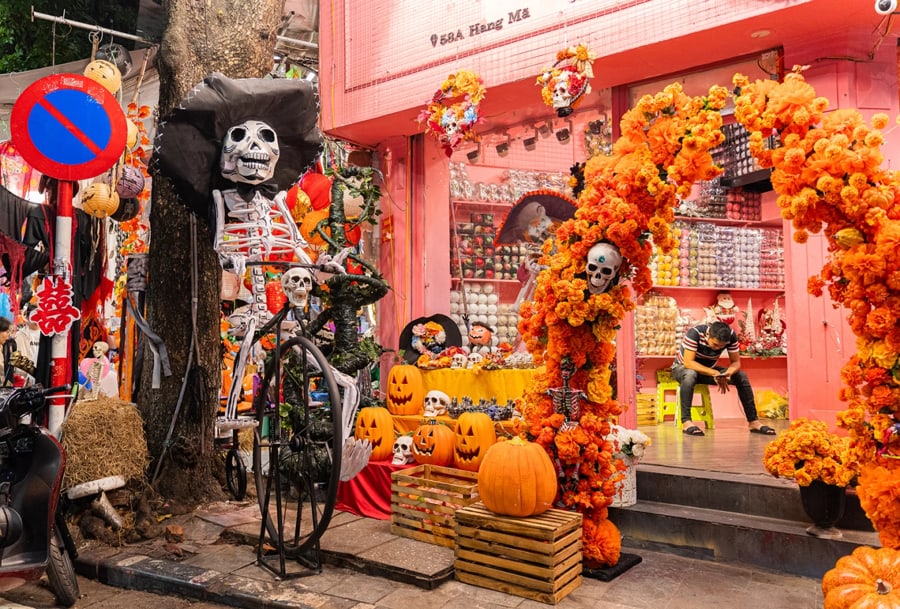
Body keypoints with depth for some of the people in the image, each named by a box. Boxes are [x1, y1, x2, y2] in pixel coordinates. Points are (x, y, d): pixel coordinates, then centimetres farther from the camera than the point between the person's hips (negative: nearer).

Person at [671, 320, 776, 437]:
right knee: (690, 374, -41)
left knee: (741, 376, -16)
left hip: (709, 370, 5)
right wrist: (714, 373, -44)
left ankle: (753, 421, -10)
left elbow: (736, 362, -13)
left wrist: (728, 373, -36)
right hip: (682, 368, -5)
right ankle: (686, 421, -41)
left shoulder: (731, 336, -18)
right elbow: (688, 362, -35)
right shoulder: (694, 333, -32)